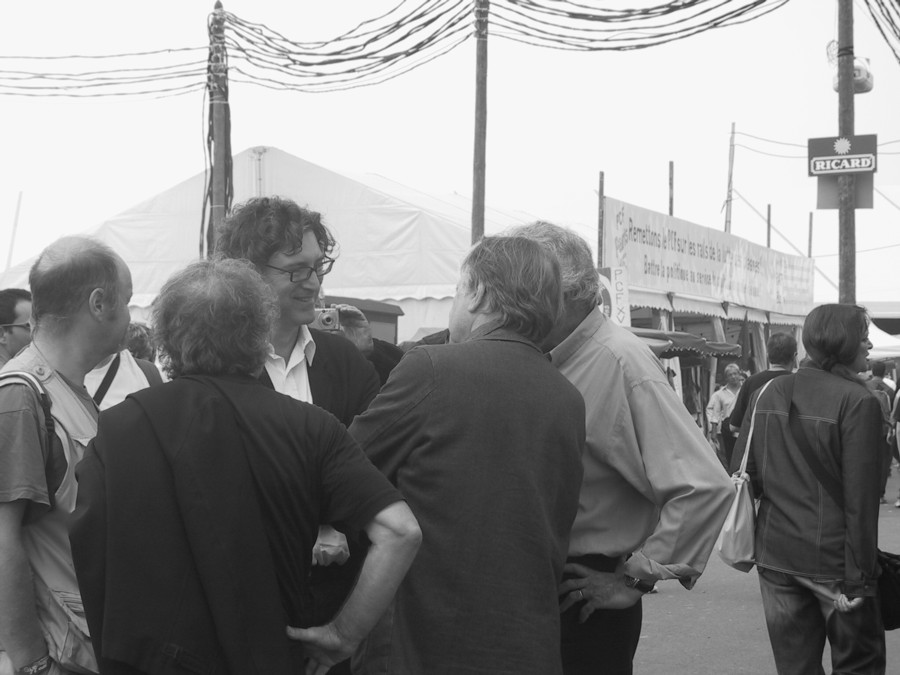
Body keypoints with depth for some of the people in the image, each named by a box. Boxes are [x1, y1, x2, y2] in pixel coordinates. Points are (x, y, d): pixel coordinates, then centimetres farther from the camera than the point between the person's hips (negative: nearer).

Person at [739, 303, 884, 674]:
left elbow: (745, 473, 7)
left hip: (774, 555, 5)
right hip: (831, 557, -5)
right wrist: (859, 577, -13)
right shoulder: (858, 402, -13)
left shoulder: (769, 392, 5)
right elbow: (860, 498, -15)